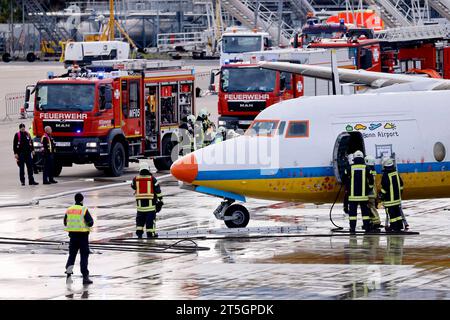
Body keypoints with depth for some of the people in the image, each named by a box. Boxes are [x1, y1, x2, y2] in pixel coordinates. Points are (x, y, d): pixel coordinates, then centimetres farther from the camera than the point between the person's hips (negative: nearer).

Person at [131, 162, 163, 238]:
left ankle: (139, 232, 12)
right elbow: (157, 189, -2)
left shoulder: (136, 179, 0)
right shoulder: (152, 179, -5)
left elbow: (133, 186, 19)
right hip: (150, 202, -2)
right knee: (150, 218, 4)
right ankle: (150, 233, 5)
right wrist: (160, 198, 8)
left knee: (140, 217, 14)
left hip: (140, 202, 2)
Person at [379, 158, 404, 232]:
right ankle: (400, 226, 20)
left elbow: (384, 187, -20)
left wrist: (381, 194, -8)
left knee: (391, 213, -3)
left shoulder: (385, 175, -17)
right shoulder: (396, 173, 6)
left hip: (389, 198, -8)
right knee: (397, 212, 16)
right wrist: (400, 191, 27)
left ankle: (394, 227, -3)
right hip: (397, 197, 8)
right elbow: (401, 184, 14)